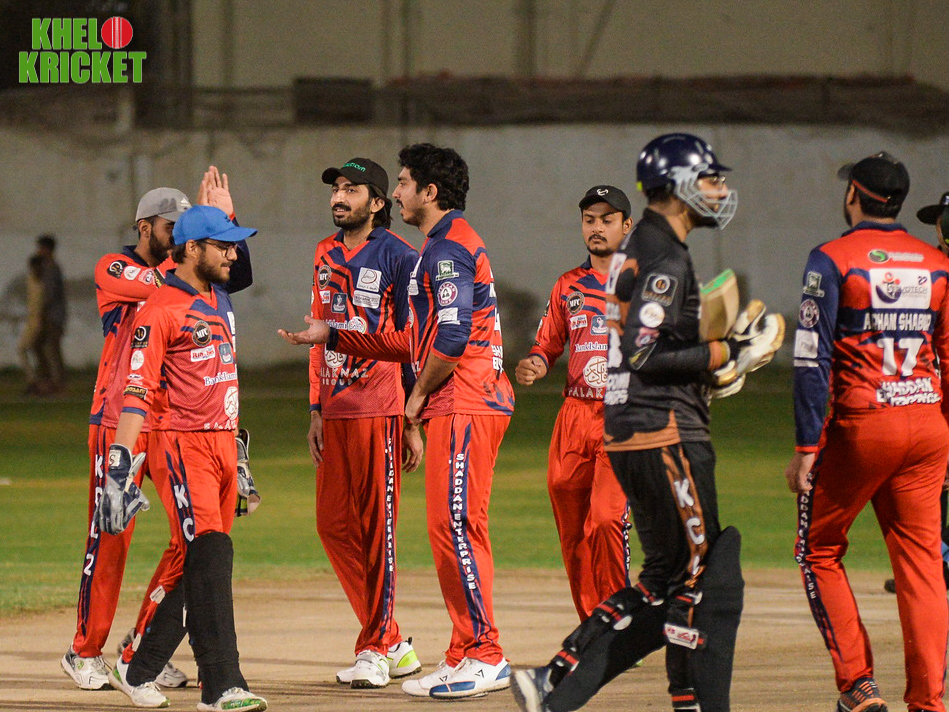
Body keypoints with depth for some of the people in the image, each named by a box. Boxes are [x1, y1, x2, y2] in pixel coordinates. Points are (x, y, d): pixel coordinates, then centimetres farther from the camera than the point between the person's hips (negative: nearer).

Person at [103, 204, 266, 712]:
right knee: (209, 553, -18)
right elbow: (136, 392, -15)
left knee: (195, 565, 10)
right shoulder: (160, 310, -9)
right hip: (180, 444, -9)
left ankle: (140, 670, 22)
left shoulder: (220, 301, 18)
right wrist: (120, 462, -23)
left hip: (221, 443, 9)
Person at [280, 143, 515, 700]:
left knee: (458, 526, -12)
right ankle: (464, 658, 13)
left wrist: (419, 395, -8)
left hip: (466, 404, -11)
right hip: (453, 407, 11)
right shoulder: (439, 249, 23)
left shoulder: (450, 248, -11)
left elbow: (452, 340, -21)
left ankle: (487, 658, -12)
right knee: (449, 529, 10)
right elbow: (417, 340, 23)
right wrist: (331, 336, 23)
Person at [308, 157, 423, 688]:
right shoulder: (326, 256, 16)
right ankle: (393, 644, 15)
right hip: (335, 410, 8)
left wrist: (416, 423, -10)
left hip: (380, 408, -8)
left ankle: (374, 651, -1)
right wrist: (317, 411, 17)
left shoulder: (398, 257, -6)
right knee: (333, 523, 6)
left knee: (378, 524, -5)